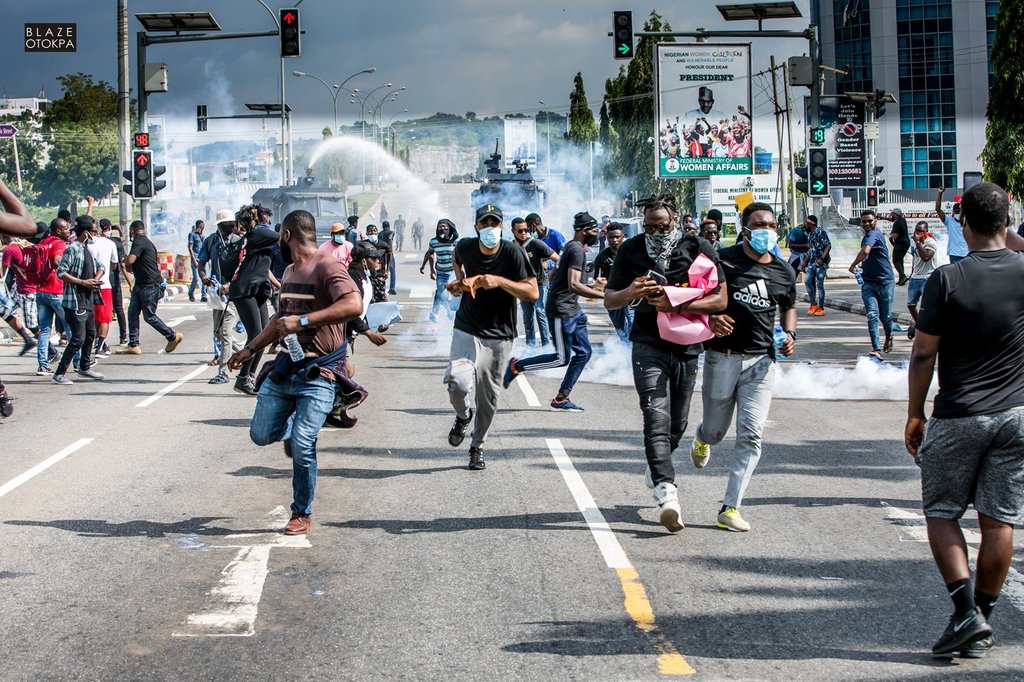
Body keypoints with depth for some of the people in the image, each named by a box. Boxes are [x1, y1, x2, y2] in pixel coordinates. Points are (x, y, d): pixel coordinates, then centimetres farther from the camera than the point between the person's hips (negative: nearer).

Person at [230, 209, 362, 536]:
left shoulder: (327, 267, -13)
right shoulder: (290, 272, 16)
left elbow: (353, 305, -30)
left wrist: (303, 321, -30)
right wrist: (250, 350, 30)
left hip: (316, 374, -8)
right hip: (285, 366, 8)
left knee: (303, 448, -9)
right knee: (261, 435, 6)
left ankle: (302, 514, 8)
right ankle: (290, 427, 38)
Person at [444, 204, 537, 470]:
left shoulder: (513, 253, -12)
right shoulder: (465, 247, -4)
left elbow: (532, 293, -17)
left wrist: (499, 281, -27)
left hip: (499, 337, -1)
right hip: (466, 330, 1)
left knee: (488, 398, 7)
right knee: (458, 383, -21)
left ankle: (478, 447, 28)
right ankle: (463, 416, 13)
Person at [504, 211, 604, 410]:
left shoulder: (572, 247, 16)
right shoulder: (577, 250, -16)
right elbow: (573, 285, -26)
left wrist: (592, 287, 24)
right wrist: (603, 295, -27)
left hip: (572, 310, 10)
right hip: (562, 311, -10)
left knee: (584, 352, 7)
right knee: (561, 358, -7)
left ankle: (561, 398, 9)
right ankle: (517, 365, 6)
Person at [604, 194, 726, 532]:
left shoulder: (699, 249, -2)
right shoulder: (631, 250, 3)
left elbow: (720, 299, -8)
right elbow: (609, 299, 6)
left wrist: (676, 305, -20)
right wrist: (630, 293, -17)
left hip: (688, 348, 1)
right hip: (649, 345, -1)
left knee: (677, 423, 14)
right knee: (657, 419, -18)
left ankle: (657, 464, 44)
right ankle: (666, 493, -28)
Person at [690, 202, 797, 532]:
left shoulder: (784, 271, 10)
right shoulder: (723, 260, -4)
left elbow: (789, 307, 26)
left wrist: (790, 334, 7)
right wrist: (710, 319, -20)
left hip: (761, 359, 2)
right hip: (723, 356, -2)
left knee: (751, 434, -9)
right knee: (715, 430, 10)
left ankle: (730, 507, -4)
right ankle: (702, 439, 50)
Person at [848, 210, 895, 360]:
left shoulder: (873, 234, -14)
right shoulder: (867, 236, 15)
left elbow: (865, 252, -32)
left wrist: (853, 265, -19)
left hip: (884, 281, -7)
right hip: (868, 283, 7)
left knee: (886, 316, 7)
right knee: (872, 315, -9)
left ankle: (889, 338, 37)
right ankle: (877, 349, -16)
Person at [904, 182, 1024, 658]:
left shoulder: (947, 280, -11)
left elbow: (924, 354, -7)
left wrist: (914, 414, 2)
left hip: (957, 417, -3)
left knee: (941, 513, 9)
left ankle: (966, 612, -6)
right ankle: (982, 625, 14)